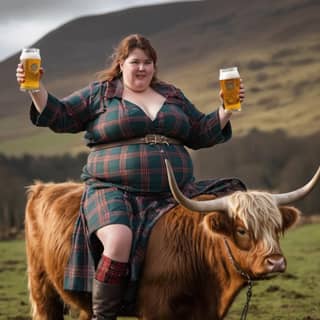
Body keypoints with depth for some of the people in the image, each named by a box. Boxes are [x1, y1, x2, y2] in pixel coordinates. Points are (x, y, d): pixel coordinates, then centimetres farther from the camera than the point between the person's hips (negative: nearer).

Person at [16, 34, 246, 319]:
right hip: (114, 191, -4)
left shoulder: (174, 97, 20)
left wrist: (226, 109, 8)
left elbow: (202, 134, 21)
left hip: (174, 193, 4)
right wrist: (36, 89, -8)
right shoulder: (100, 93, 10)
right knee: (119, 240, -36)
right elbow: (60, 117, 6)